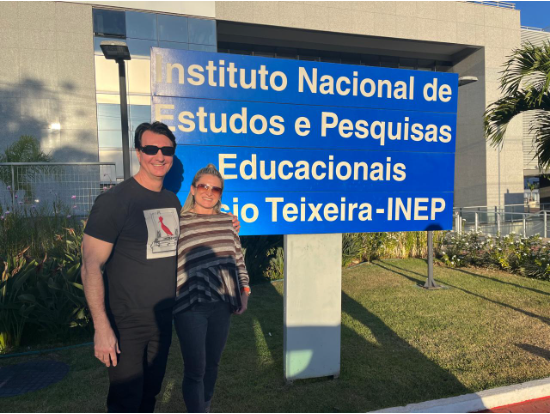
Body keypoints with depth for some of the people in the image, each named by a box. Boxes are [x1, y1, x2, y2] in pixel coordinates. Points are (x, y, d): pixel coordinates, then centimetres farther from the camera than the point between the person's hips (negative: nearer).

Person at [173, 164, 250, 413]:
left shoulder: (227, 223, 8)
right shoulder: (178, 223, -7)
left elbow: (238, 259, 13)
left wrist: (244, 289, 8)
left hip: (221, 305, 5)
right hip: (190, 308, -4)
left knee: (212, 365, 19)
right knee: (195, 370, 2)